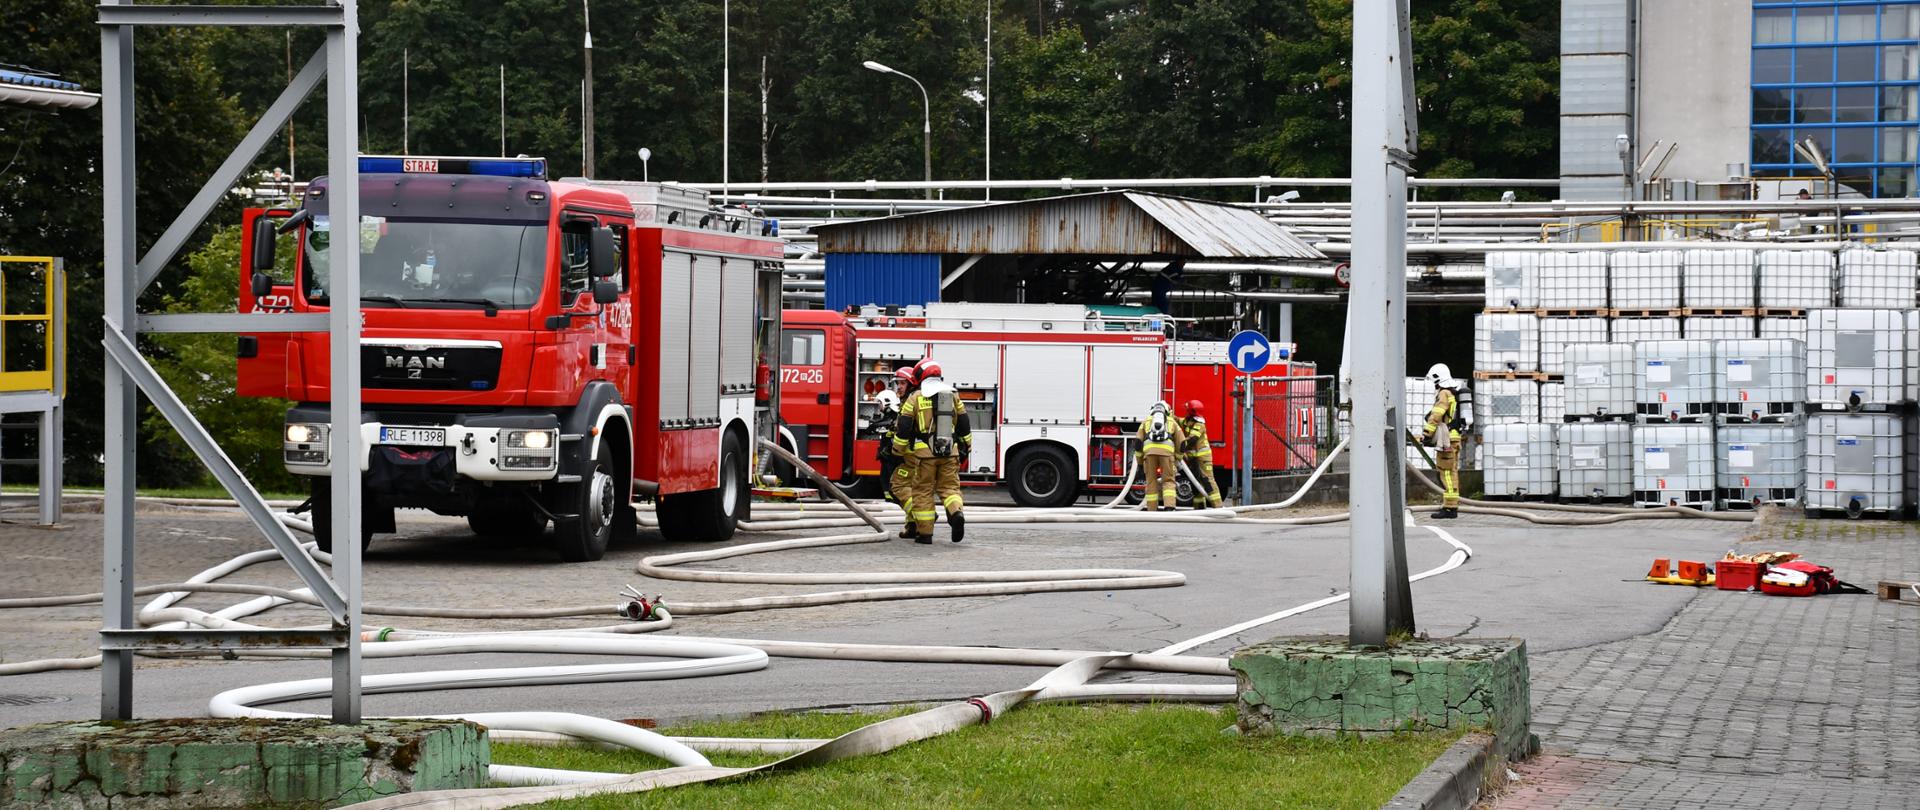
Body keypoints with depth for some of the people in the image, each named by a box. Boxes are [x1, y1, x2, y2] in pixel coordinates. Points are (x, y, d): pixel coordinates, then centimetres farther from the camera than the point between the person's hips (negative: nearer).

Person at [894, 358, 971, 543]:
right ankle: (957, 513, -20)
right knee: (949, 487, 9)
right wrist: (966, 446, 27)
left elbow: (904, 427, -2)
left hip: (925, 452, -3)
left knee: (923, 491, 5)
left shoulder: (916, 398, -2)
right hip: (950, 452, 3)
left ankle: (924, 532, 5)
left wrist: (898, 449, 8)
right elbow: (964, 425, 15)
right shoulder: (954, 396, 9)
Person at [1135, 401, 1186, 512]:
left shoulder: (1146, 421, 27)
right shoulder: (1172, 422, 27)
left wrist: (1140, 464, 21)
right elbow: (1182, 443, 21)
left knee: (1151, 482, 9)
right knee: (1168, 481, 4)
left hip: (1149, 451, 0)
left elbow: (1138, 443, 17)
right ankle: (1169, 507, -17)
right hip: (1167, 451, 0)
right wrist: (1177, 460, 34)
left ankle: (1151, 510, 6)